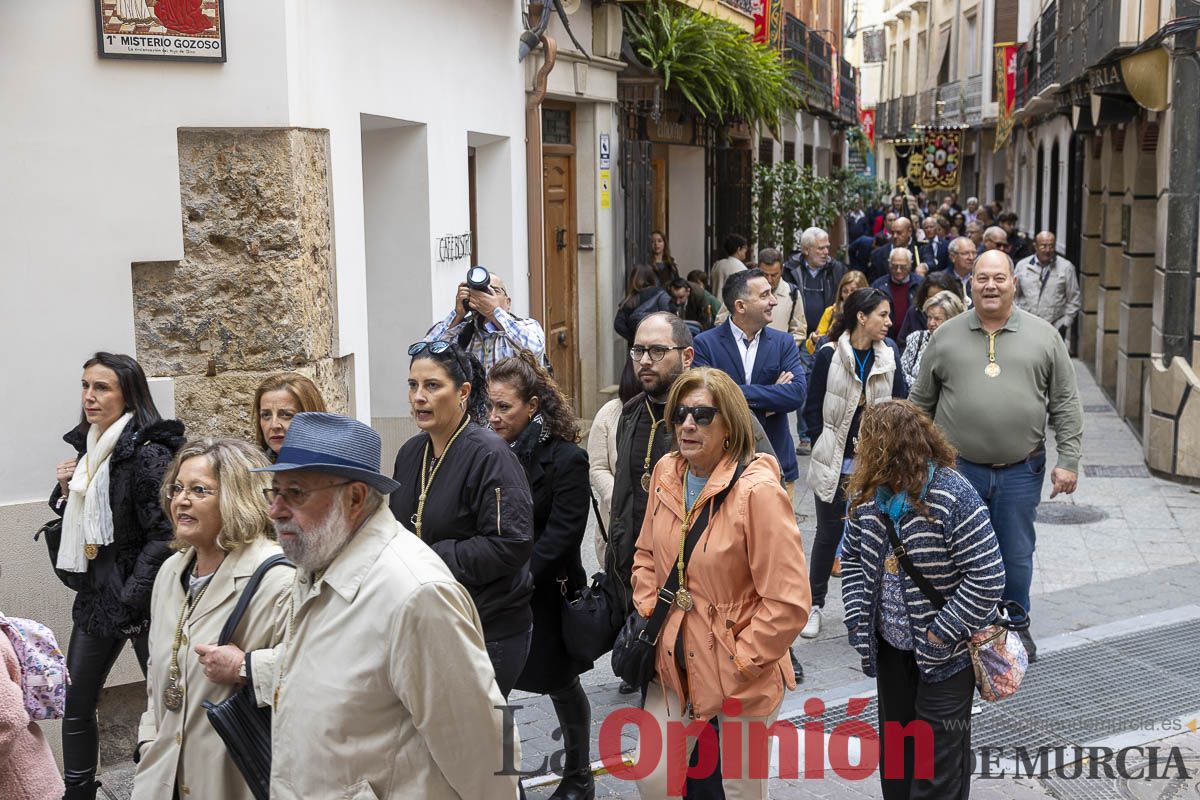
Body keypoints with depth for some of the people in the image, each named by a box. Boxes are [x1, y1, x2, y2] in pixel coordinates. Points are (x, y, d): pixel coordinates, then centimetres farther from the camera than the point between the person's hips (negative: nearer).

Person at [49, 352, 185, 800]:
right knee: (75, 704, 12)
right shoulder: (89, 448, 9)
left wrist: (130, 601, -19)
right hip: (95, 594, 8)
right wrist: (66, 491, 0)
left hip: (138, 599, -8)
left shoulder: (148, 453, -15)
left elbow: (163, 535, -18)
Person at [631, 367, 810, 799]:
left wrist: (742, 662, -16)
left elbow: (788, 601, -21)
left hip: (740, 681, -5)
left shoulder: (757, 490, -20)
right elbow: (647, 554, 16)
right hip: (675, 662, 6)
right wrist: (648, 616, 5)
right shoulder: (666, 473, 0)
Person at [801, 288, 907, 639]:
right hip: (836, 461, -3)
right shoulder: (829, 354, -8)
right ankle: (814, 605, 19)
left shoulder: (889, 353, 2)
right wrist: (827, 447, -5)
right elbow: (812, 410, -3)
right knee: (829, 532, 7)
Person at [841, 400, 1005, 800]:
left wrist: (942, 634, -21)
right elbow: (852, 557, 9)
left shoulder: (952, 497, -23)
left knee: (939, 754, 4)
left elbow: (987, 578, -23)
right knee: (894, 746, 20)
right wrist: (858, 616, -4)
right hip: (891, 647, 6)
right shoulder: (868, 496, -3)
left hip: (944, 653, -6)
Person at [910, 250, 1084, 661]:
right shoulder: (947, 336, 3)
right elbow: (921, 401, 10)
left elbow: (1065, 403, 4)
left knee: (1017, 555, 12)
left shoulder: (1043, 335, 2)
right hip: (959, 469, 0)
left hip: (1021, 472, 0)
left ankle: (1015, 626, 32)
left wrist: (1068, 461, -1)